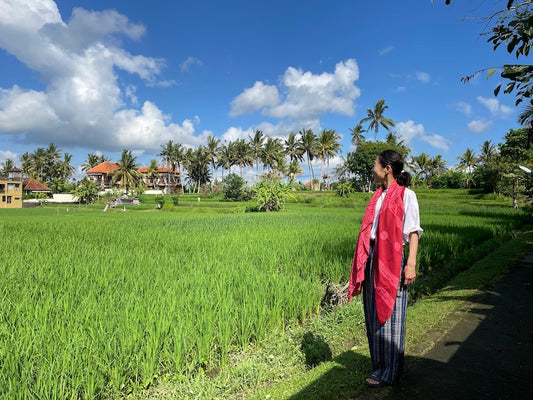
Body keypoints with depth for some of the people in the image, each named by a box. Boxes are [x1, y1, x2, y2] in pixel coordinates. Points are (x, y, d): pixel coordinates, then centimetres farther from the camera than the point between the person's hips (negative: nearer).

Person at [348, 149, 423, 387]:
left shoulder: (406, 195, -6)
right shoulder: (378, 195, 14)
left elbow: (413, 232, -11)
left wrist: (411, 264, -17)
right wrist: (363, 259, 14)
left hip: (391, 260, -7)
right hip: (372, 258, 7)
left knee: (389, 314, 2)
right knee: (374, 314, 13)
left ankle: (389, 373, 15)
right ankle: (380, 365, 29)